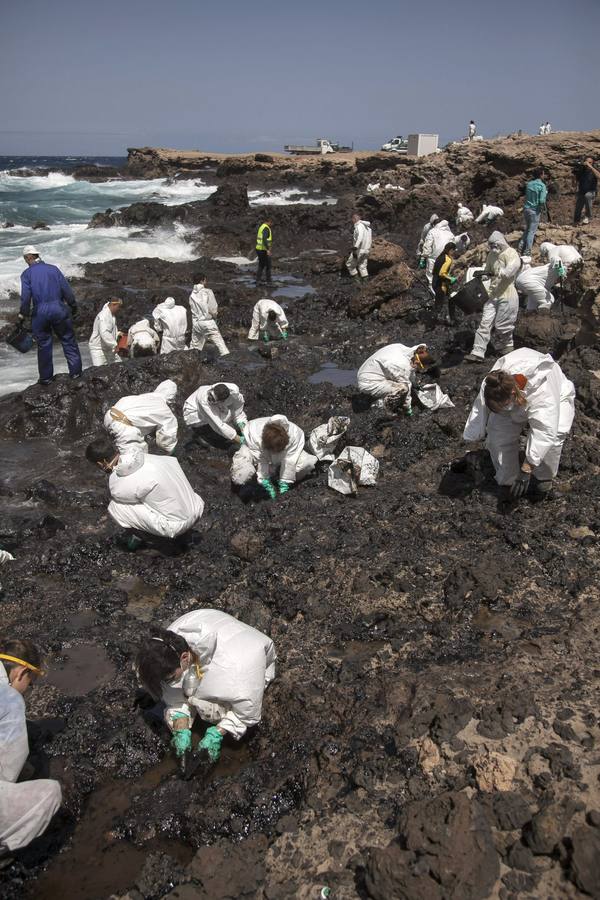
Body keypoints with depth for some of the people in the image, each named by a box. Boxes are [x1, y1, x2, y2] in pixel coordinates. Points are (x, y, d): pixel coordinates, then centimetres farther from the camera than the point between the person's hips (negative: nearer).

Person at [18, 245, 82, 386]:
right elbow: (67, 289, 3)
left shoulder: (27, 274, 2)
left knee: (44, 344, 10)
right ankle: (76, 372, 7)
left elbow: (25, 297, -8)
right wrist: (73, 306, 12)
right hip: (59, 309, 1)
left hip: (40, 312, -1)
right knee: (68, 341, 8)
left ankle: (46, 377, 15)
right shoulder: (53, 268, 8)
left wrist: (22, 315, 0)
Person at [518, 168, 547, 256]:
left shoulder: (529, 183, 3)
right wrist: (544, 207, 0)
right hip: (535, 210, -6)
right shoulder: (542, 186, -14)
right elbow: (542, 201, -20)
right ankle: (527, 252, 2)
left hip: (526, 208, 6)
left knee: (527, 228, 22)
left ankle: (521, 247, 19)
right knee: (532, 231, 1)